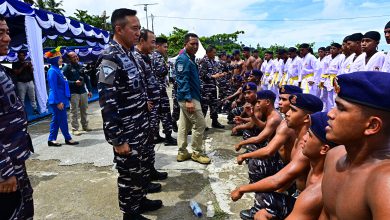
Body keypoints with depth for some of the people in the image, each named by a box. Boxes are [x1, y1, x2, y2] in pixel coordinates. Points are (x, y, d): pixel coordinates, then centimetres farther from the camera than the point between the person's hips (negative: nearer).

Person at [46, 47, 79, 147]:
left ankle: (51, 140, 19)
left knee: (56, 119, 12)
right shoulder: (52, 71, -14)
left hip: (61, 99, 10)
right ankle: (68, 139, 10)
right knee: (63, 119, 0)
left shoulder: (57, 70, 15)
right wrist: (58, 102, -20)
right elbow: (54, 88, -18)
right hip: (57, 100, -10)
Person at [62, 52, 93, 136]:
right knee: (74, 112, -3)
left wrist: (90, 90, 11)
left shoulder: (81, 66, 14)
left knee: (84, 110, 12)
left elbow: (87, 79, 15)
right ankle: (74, 129, 3)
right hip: (73, 93, -5)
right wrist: (74, 83, -20)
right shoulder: (66, 68, -3)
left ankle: (85, 126, 25)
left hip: (83, 92, 5)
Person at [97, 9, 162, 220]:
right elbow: (107, 103, -23)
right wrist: (117, 140, -21)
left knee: (142, 167, 21)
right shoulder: (110, 59, -20)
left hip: (141, 127, 9)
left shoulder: (129, 54, 9)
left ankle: (140, 200, 41)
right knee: (130, 174, 7)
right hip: (126, 132, -9)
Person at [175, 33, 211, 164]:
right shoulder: (183, 59, -14)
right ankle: (197, 153, 8)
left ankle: (182, 152, 20)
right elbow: (183, 81, -22)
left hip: (188, 97, 10)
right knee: (200, 124, -4)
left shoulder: (190, 58, 17)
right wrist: (189, 100, -27)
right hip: (189, 98, -10)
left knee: (184, 125, 12)